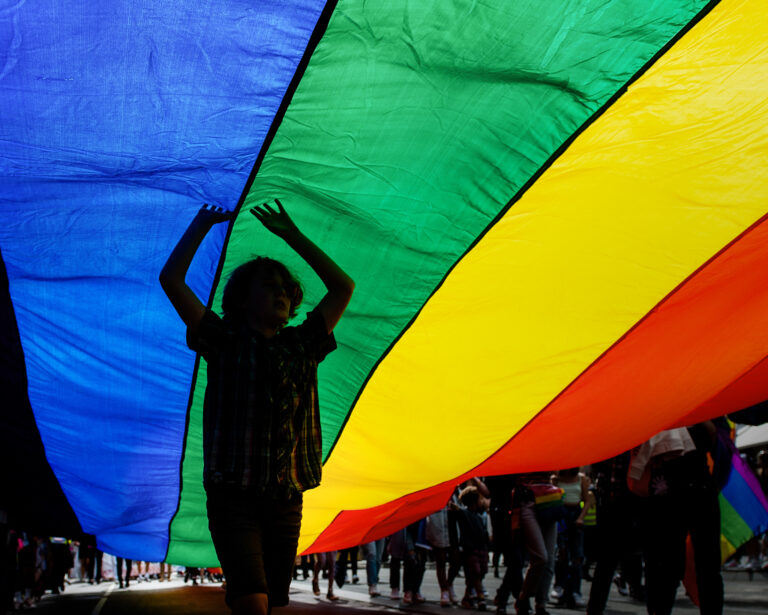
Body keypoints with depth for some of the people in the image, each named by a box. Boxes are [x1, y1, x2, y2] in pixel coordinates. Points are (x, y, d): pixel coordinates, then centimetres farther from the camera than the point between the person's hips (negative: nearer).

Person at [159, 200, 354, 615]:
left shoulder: (300, 347, 16)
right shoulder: (225, 342, 6)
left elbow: (343, 287, 20)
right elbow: (171, 279, 0)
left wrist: (292, 236, 21)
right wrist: (201, 224, 10)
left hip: (286, 501, 4)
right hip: (234, 497, -4)